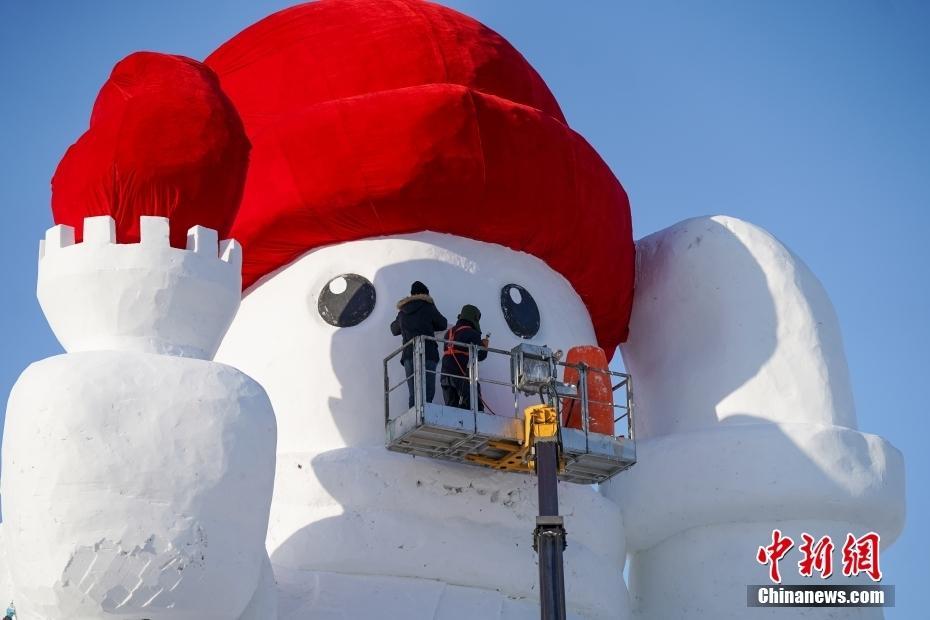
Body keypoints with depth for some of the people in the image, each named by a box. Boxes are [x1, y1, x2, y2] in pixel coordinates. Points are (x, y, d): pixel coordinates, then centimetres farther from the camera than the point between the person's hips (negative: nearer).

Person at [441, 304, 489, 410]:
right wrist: (484, 346, 15)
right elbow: (480, 355, -6)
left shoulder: (449, 333, 20)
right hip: (463, 375, -6)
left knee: (451, 406, 4)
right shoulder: (472, 333, -2)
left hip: (446, 375, 7)